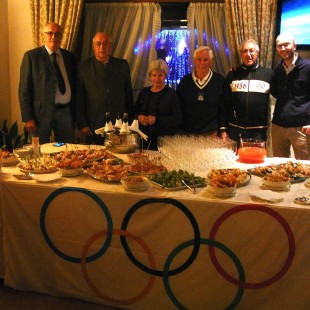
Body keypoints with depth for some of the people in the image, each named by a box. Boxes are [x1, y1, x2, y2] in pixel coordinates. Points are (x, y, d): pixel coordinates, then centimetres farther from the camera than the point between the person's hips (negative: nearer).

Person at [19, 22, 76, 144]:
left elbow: (73, 85, 13)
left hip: (65, 111, 3)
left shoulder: (69, 56, 11)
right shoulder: (31, 56, -1)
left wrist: (74, 112, 7)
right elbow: (24, 89, -4)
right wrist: (28, 118, -10)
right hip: (42, 111, -3)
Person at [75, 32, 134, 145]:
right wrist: (82, 124, -3)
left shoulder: (122, 65, 9)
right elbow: (79, 99, 2)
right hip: (93, 128, -1)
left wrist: (130, 121, 10)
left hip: (119, 126, 2)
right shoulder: (83, 67, 3)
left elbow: (129, 94, 12)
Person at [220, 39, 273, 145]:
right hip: (235, 131, 1)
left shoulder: (268, 74, 1)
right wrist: (223, 128, 2)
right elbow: (225, 103, 6)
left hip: (259, 132, -1)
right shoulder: (233, 74, 5)